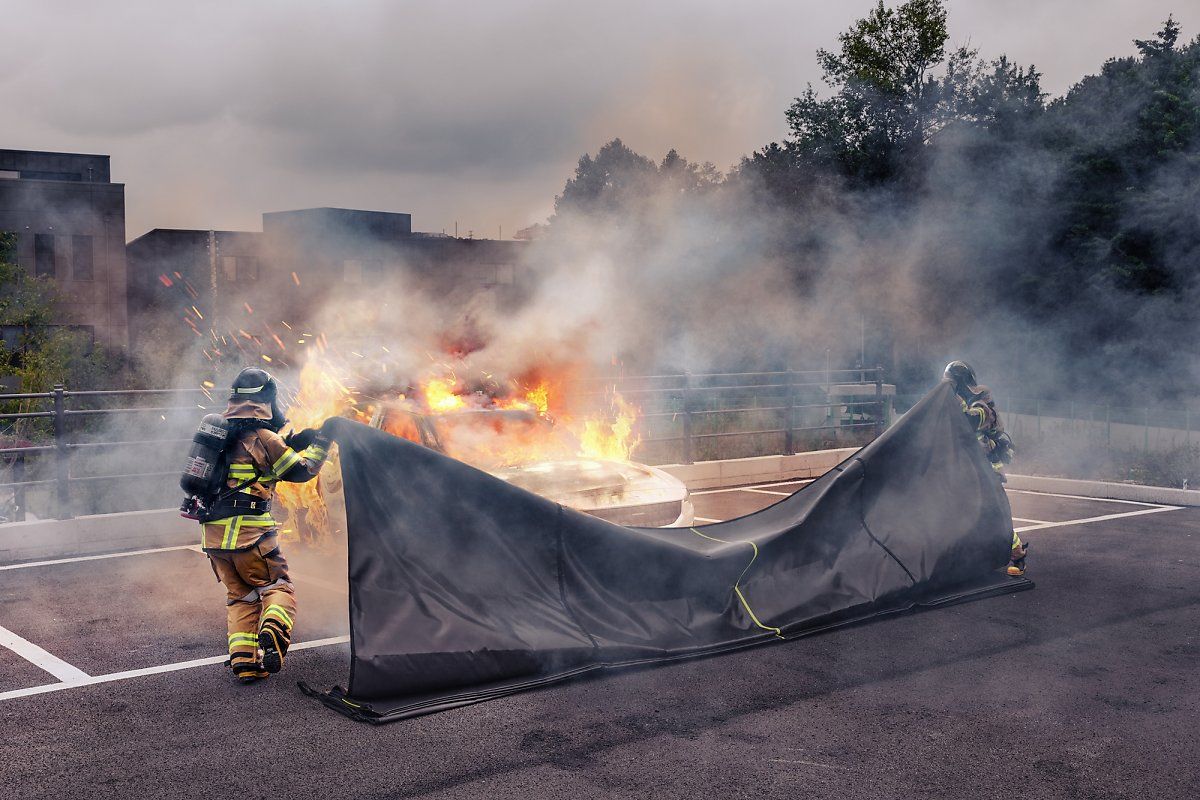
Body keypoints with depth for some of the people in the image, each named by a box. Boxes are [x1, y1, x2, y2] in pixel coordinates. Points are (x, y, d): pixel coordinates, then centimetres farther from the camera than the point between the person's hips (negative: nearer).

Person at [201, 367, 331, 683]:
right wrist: (320, 442, 12)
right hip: (250, 532, -6)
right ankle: (271, 635, -23)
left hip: (214, 533, 7)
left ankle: (243, 661, 4)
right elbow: (301, 470, -1)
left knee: (240, 597, 15)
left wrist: (291, 444, 21)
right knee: (278, 588, 4)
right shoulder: (263, 436, -8)